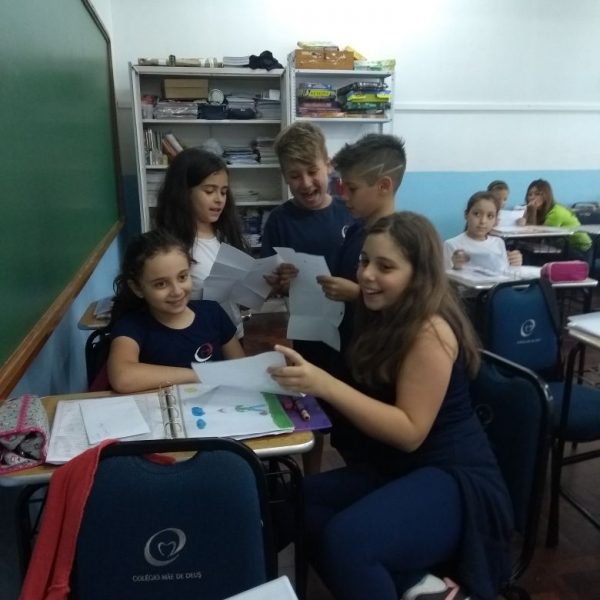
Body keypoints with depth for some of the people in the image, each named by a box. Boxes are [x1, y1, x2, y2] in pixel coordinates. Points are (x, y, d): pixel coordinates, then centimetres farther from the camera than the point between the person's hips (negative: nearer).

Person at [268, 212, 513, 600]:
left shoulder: (431, 331, -19)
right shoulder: (386, 318, 6)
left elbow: (410, 432, -23)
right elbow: (371, 396, 11)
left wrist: (325, 385, -31)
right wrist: (310, 379, -4)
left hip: (454, 480, -9)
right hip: (397, 467, 9)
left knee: (345, 539, -31)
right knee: (299, 503, -11)